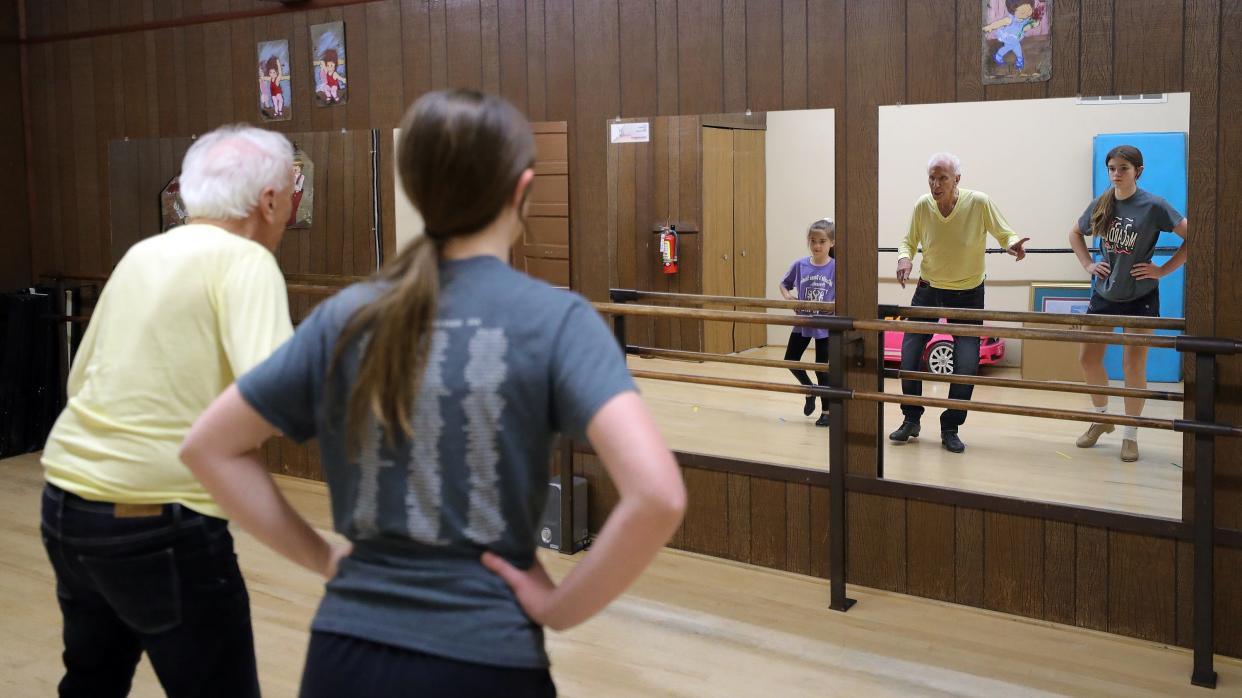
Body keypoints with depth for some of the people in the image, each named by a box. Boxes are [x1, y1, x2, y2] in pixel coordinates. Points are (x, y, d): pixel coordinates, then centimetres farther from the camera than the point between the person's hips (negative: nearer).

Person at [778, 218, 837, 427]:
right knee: (790, 360, 9)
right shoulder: (800, 265, -4)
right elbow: (783, 284, 11)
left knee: (822, 368, 2)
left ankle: (826, 412, 17)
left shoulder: (836, 268, -13)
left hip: (825, 326, -4)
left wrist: (835, 304, -25)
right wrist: (787, 296, -8)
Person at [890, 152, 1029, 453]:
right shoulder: (922, 205, -12)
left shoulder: (980, 203, -19)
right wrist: (904, 257, -19)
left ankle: (950, 428, 10)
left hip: (968, 293, -2)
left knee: (966, 366, -8)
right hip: (928, 290, 2)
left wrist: (1013, 244, -32)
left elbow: (1006, 234, -8)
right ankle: (911, 420, 20)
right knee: (909, 357, -1)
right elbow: (908, 241, 3)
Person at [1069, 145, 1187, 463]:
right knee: (1089, 358, 7)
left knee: (1133, 365, -2)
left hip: (1140, 296, -4)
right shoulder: (1101, 205, 0)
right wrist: (1088, 264, 5)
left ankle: (1130, 435, 11)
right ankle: (1101, 418, 30)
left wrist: (1163, 270, -16)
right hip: (1104, 293, 5)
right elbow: (1075, 234, 18)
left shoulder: (1153, 206, -14)